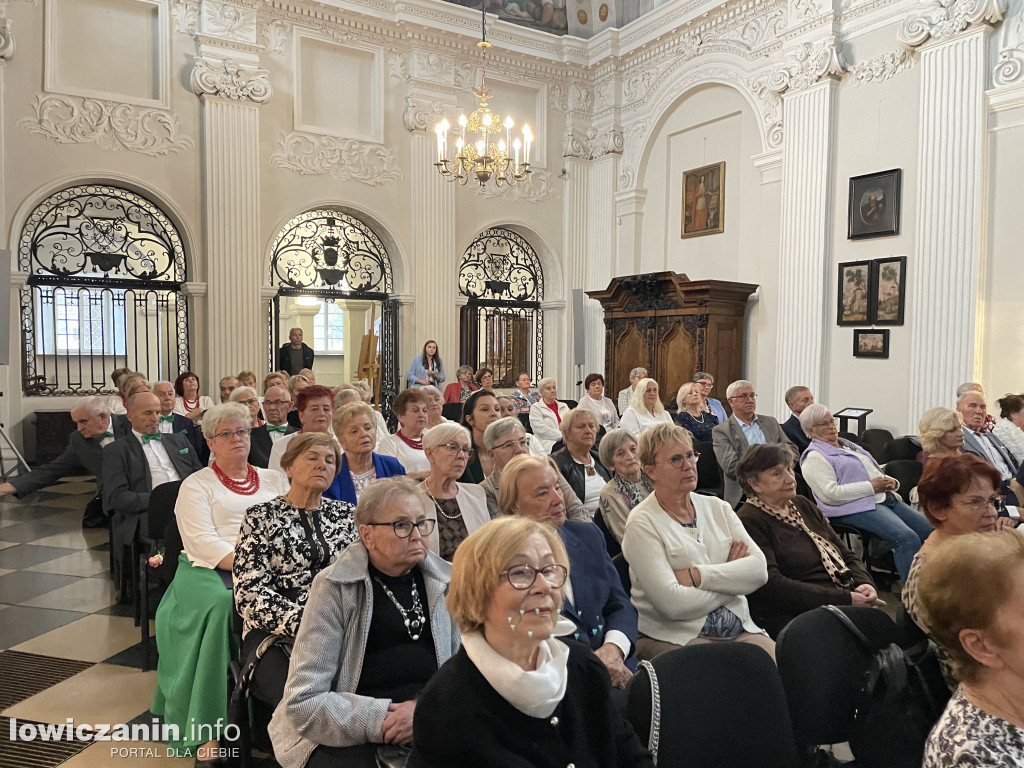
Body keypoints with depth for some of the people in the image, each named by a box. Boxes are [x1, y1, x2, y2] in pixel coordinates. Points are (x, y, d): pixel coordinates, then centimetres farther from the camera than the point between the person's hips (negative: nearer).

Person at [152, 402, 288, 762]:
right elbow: (202, 541, -5)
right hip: (211, 571, -2)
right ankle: (207, 734, -26)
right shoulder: (196, 485, 9)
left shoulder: (273, 480, 20)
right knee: (219, 603, -35)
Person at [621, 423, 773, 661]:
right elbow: (672, 603, -17)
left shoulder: (718, 508, 12)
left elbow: (759, 570, -1)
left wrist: (696, 576, -14)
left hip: (740, 630, 6)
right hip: (676, 638, -5)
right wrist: (730, 578, -3)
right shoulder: (642, 524, -7)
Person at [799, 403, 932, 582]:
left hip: (886, 498, 9)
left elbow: (877, 472, 29)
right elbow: (831, 494, -17)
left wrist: (890, 482, 4)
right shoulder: (814, 457, -5)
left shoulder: (849, 446, 24)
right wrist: (871, 487, -13)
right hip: (856, 507, -9)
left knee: (931, 530, -4)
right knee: (907, 538, -27)